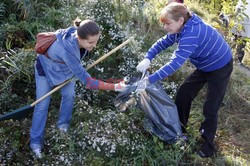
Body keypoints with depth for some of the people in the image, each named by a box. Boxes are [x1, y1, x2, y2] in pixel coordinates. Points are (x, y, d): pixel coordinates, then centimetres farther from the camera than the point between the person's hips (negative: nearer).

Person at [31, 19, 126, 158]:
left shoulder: (78, 33, -29)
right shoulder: (68, 50, -49)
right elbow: (87, 81, -44)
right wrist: (114, 87, -45)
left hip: (64, 67, 6)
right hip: (46, 68, -6)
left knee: (69, 94, 5)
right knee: (42, 104, 1)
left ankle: (63, 124, 32)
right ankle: (36, 141, 16)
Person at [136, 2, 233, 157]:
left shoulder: (191, 34, -36)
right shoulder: (182, 28, -8)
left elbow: (175, 63, -39)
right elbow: (163, 42, 0)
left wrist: (150, 79, -37)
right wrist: (148, 58, -18)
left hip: (220, 68, -9)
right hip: (204, 67, 9)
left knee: (210, 108, -4)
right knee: (184, 93, 10)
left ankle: (208, 146, 12)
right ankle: (179, 128, 27)